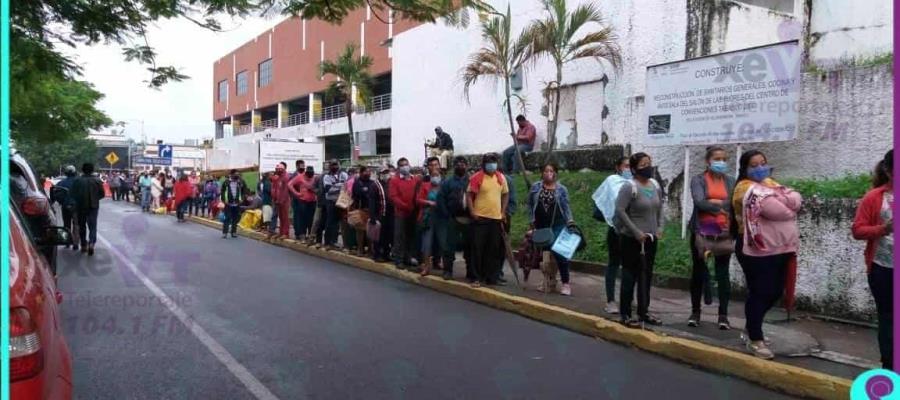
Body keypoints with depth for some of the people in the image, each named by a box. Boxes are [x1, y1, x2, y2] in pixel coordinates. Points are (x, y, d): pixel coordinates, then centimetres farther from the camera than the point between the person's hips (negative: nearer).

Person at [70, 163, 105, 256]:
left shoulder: (77, 181, -5)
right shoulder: (97, 180, -4)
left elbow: (73, 194, -5)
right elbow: (102, 194, -2)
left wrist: (79, 200, 13)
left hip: (80, 206, 1)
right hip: (93, 206, 0)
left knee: (82, 226, 14)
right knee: (93, 226, 1)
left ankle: (83, 245, 19)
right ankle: (91, 243, -21)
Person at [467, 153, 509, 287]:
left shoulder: (501, 177, 8)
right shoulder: (477, 177, -7)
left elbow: (505, 194, 17)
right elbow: (470, 195, -7)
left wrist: (503, 212, 9)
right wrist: (472, 212, -14)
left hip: (496, 218, 5)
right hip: (480, 218, -4)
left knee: (494, 249, 10)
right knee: (478, 248, -1)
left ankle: (491, 277, 19)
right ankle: (478, 277, 7)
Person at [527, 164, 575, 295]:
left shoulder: (562, 189, 0)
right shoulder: (535, 187, 3)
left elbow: (566, 207, 2)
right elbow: (530, 205, 8)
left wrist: (570, 221, -11)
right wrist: (531, 221, 2)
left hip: (557, 226, -3)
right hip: (541, 226, 3)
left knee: (560, 252, -11)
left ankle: (565, 283, -4)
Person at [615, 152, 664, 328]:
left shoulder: (655, 185, 8)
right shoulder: (629, 187, -15)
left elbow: (659, 208, 19)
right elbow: (620, 211, -19)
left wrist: (659, 228, 7)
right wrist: (636, 232, -19)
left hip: (650, 238, 7)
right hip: (632, 239, -7)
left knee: (646, 276, 14)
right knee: (630, 276, -1)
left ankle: (643, 311, 25)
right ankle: (625, 314, 8)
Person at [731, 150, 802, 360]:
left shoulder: (770, 183, 16)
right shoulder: (747, 188, -12)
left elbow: (796, 199, 2)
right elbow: (776, 210, -21)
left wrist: (782, 200, -14)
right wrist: (789, 208, -2)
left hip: (779, 249, 8)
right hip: (758, 251, -8)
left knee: (774, 292, 15)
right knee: (759, 293, -2)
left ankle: (750, 327, 33)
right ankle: (755, 339, 11)